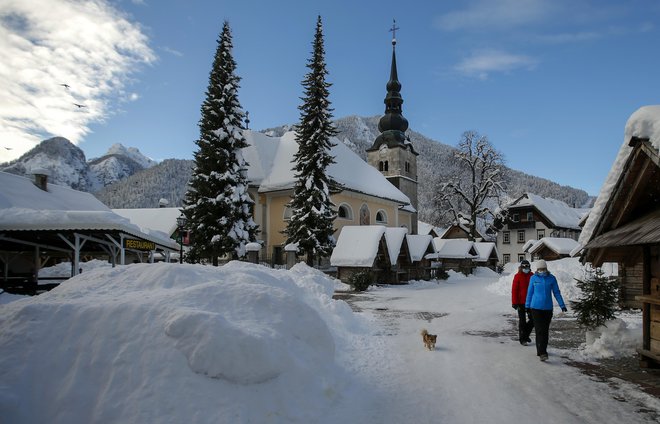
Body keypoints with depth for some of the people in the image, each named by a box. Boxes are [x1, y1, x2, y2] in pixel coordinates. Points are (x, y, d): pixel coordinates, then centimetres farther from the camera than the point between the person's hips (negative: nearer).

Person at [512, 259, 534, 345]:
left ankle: (526, 335, 26)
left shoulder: (531, 276, 6)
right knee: (522, 321, 4)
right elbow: (514, 290, -8)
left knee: (533, 319, 4)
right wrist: (514, 302, -12)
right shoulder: (517, 276, -7)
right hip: (521, 302, -4)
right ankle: (522, 339, 15)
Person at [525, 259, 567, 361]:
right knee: (539, 330, -8)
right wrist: (527, 305, 13)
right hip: (536, 307, -2)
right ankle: (542, 353, -9)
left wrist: (562, 305, 2)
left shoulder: (551, 278, 0)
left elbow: (557, 293, 6)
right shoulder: (533, 278, -1)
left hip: (548, 308, 2)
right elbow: (530, 292, 8)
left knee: (545, 330, 10)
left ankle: (541, 350, 25)